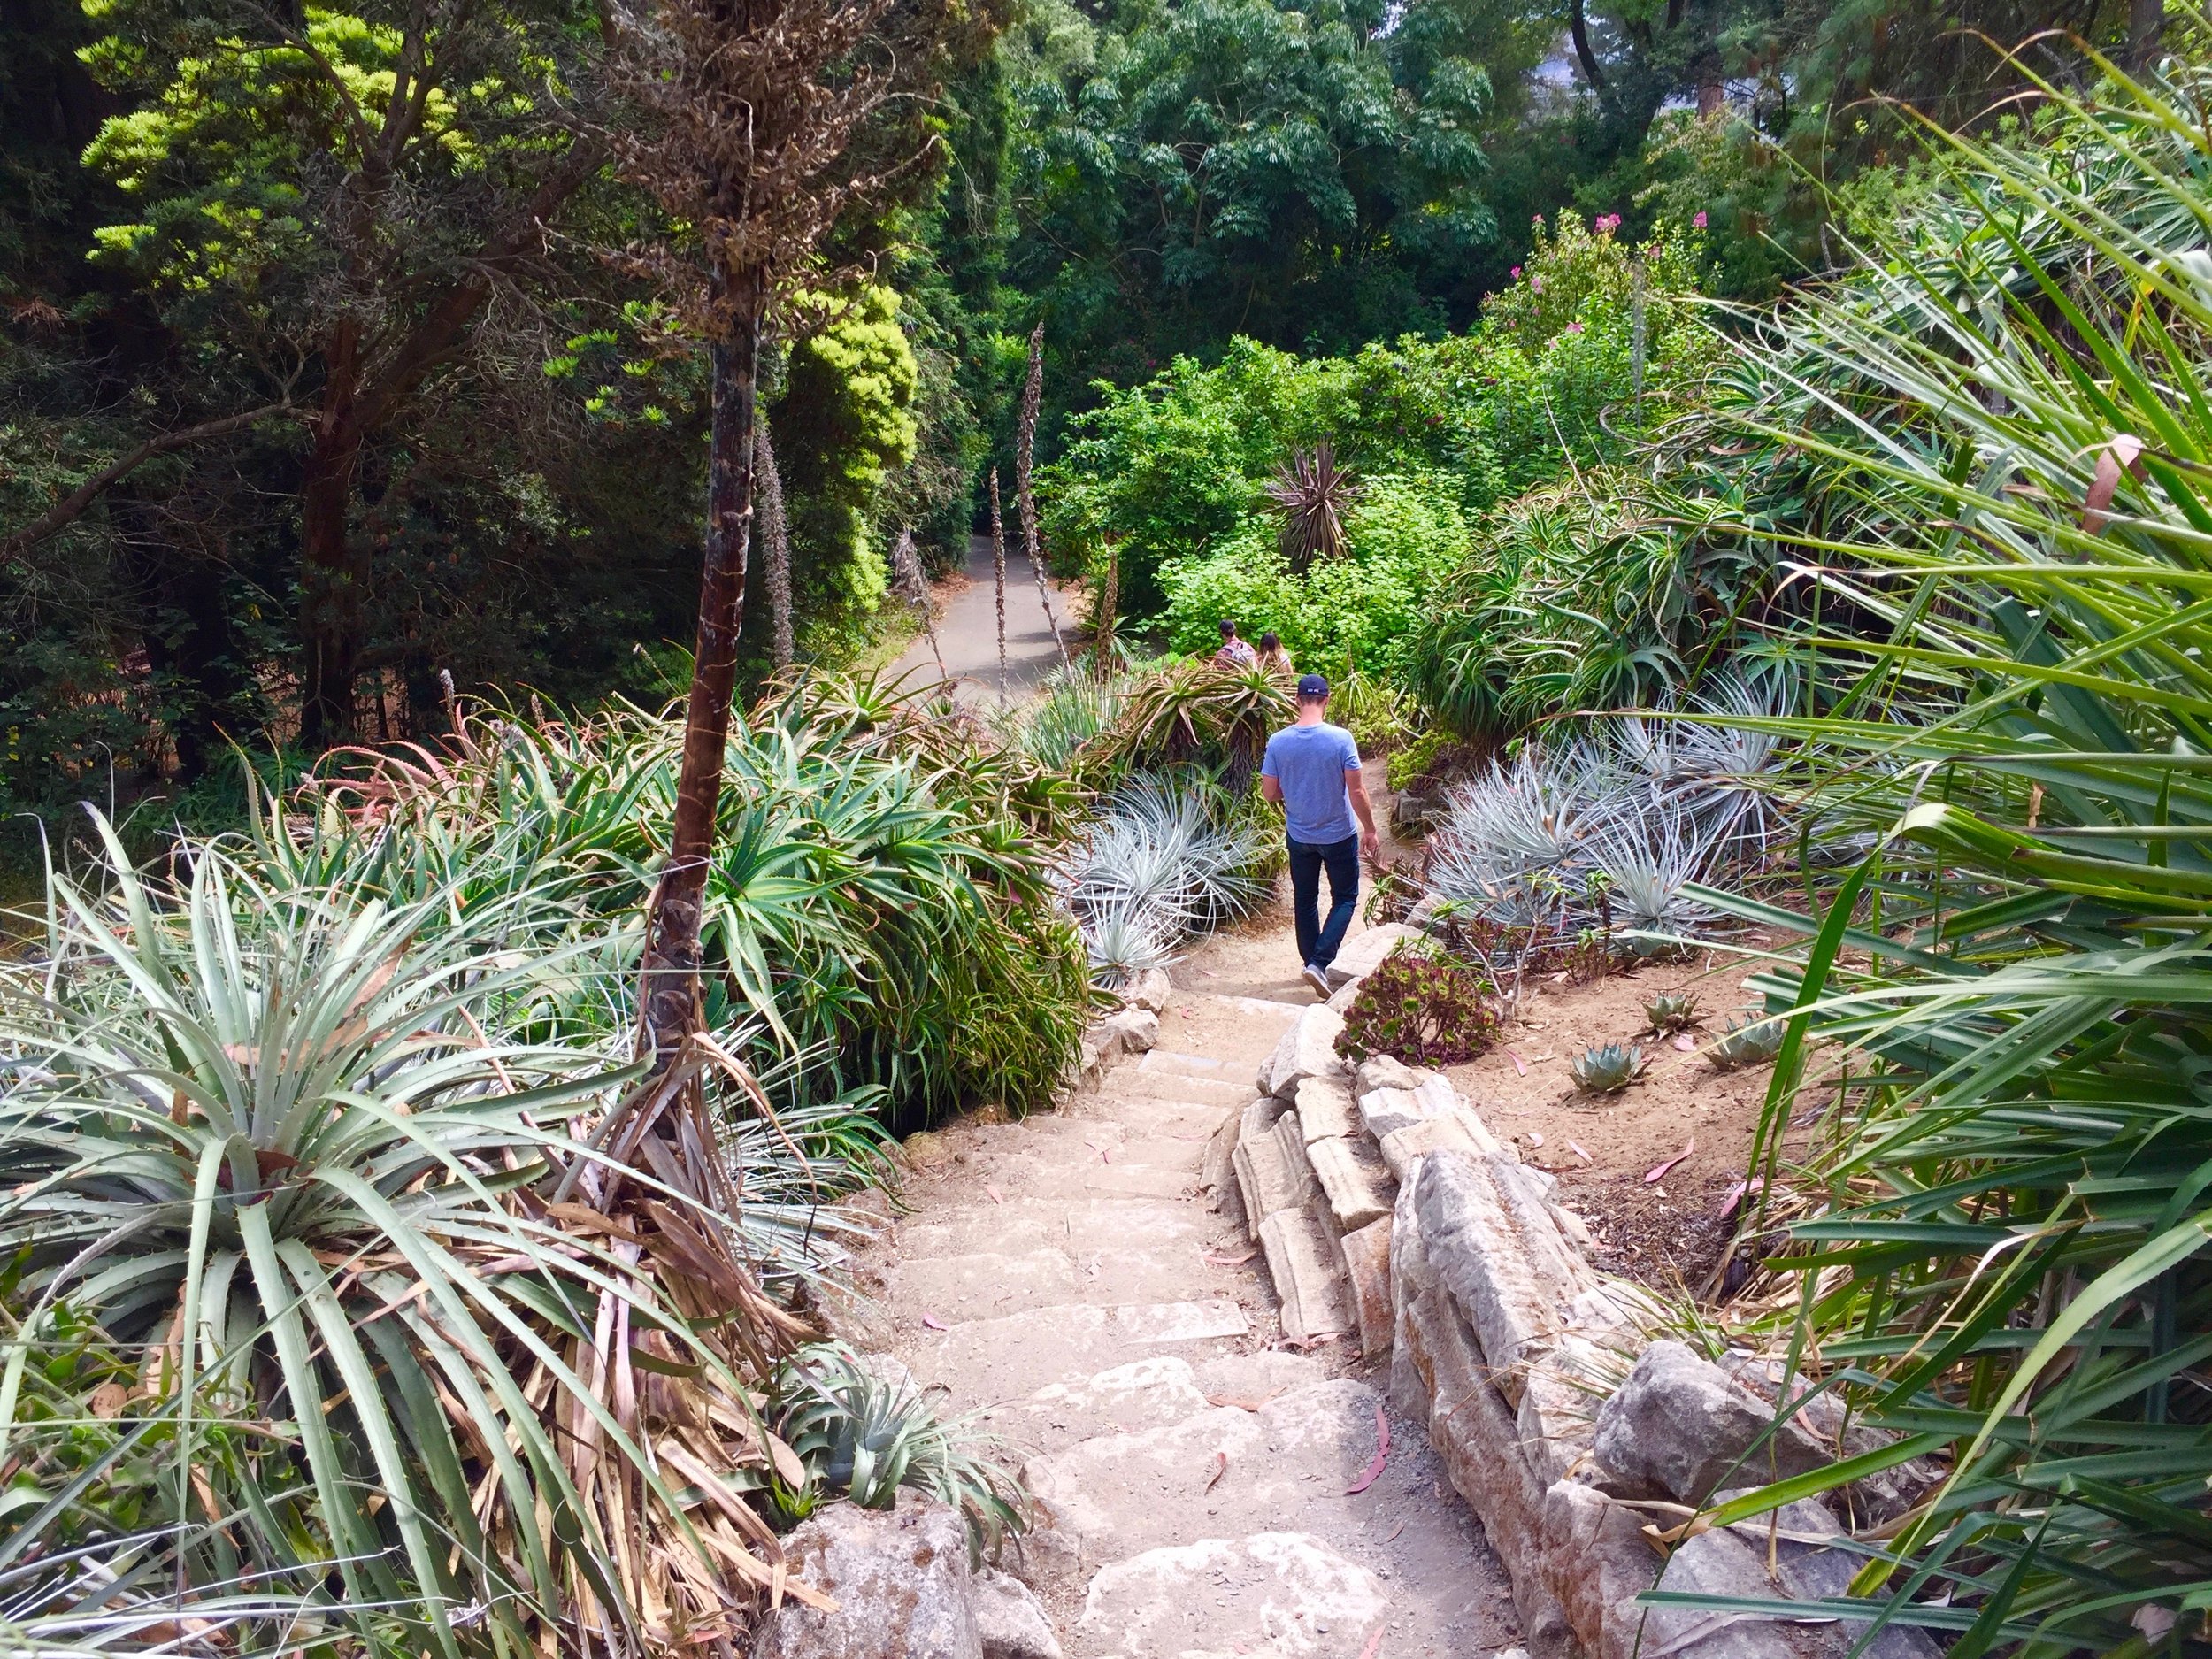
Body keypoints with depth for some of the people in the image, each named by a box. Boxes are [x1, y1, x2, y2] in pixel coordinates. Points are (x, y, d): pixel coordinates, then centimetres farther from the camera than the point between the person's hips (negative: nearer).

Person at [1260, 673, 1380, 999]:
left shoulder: (1278, 742, -11)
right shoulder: (1341, 739, -18)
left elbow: (1269, 792, -4)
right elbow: (1357, 791, -14)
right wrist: (1370, 829, -2)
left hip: (1299, 835, 3)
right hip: (1339, 834, -3)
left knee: (1305, 900, 19)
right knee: (1345, 898, 12)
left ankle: (1312, 963, 28)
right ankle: (1319, 962, -2)